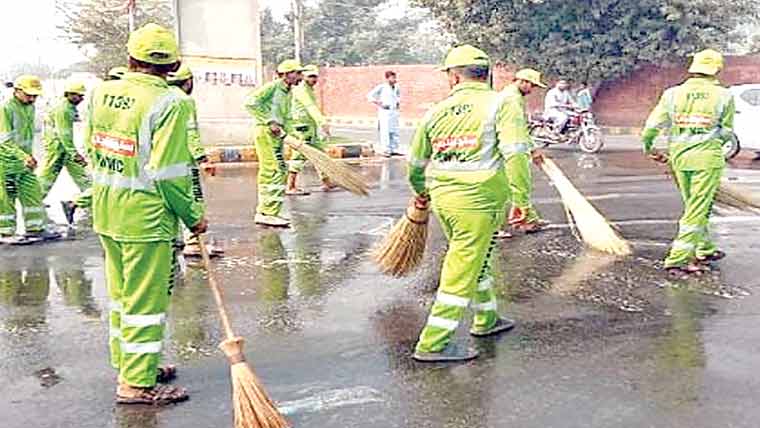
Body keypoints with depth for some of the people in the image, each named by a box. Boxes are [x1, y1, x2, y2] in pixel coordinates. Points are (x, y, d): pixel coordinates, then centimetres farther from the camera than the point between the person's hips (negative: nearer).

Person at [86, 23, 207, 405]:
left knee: (121, 293, 20)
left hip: (105, 212, 8)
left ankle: (128, 365, 35)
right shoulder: (168, 103, -18)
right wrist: (193, 216, -8)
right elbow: (168, 171, -20)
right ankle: (137, 384, 11)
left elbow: (91, 147, 13)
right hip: (145, 216, -7)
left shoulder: (101, 93, 3)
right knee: (146, 299, 3)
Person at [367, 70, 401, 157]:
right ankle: (386, 151, -3)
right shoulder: (381, 87, -7)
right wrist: (377, 103, -11)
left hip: (394, 111, 6)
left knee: (395, 132, 7)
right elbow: (369, 95, -5)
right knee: (385, 132, -7)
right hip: (384, 112, -6)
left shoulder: (396, 87, 10)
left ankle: (394, 150, 14)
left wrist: (398, 102, 18)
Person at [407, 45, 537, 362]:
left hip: (442, 197, 6)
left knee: (478, 258, 24)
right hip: (479, 199, -6)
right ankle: (432, 344, 2)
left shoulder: (437, 111, 10)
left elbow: (415, 163, 18)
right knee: (462, 271, 0)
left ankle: (486, 320, 40)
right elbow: (514, 155, -16)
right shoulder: (500, 104, -3)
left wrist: (421, 193, 36)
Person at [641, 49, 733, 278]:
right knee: (697, 210, -1)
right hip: (708, 156, -4)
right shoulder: (723, 96, -2)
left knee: (695, 207, 20)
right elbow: (727, 132, 5)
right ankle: (677, 259, -6)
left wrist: (649, 148, 17)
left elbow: (652, 126, 1)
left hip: (679, 156, 4)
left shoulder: (673, 93, 1)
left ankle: (704, 250, 33)